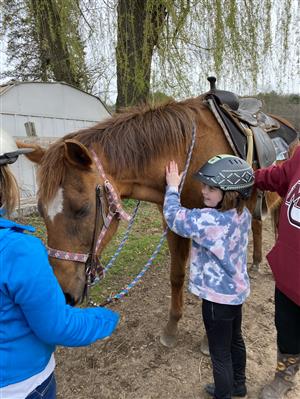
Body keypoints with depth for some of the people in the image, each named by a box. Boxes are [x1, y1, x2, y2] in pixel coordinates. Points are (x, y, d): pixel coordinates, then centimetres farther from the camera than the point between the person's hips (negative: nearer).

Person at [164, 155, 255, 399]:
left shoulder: (211, 220, -32)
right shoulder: (243, 214, -6)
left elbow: (174, 216, -21)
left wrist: (172, 187, -8)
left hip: (218, 296, -9)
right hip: (236, 289, 9)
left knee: (220, 353, 12)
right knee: (235, 340, 28)